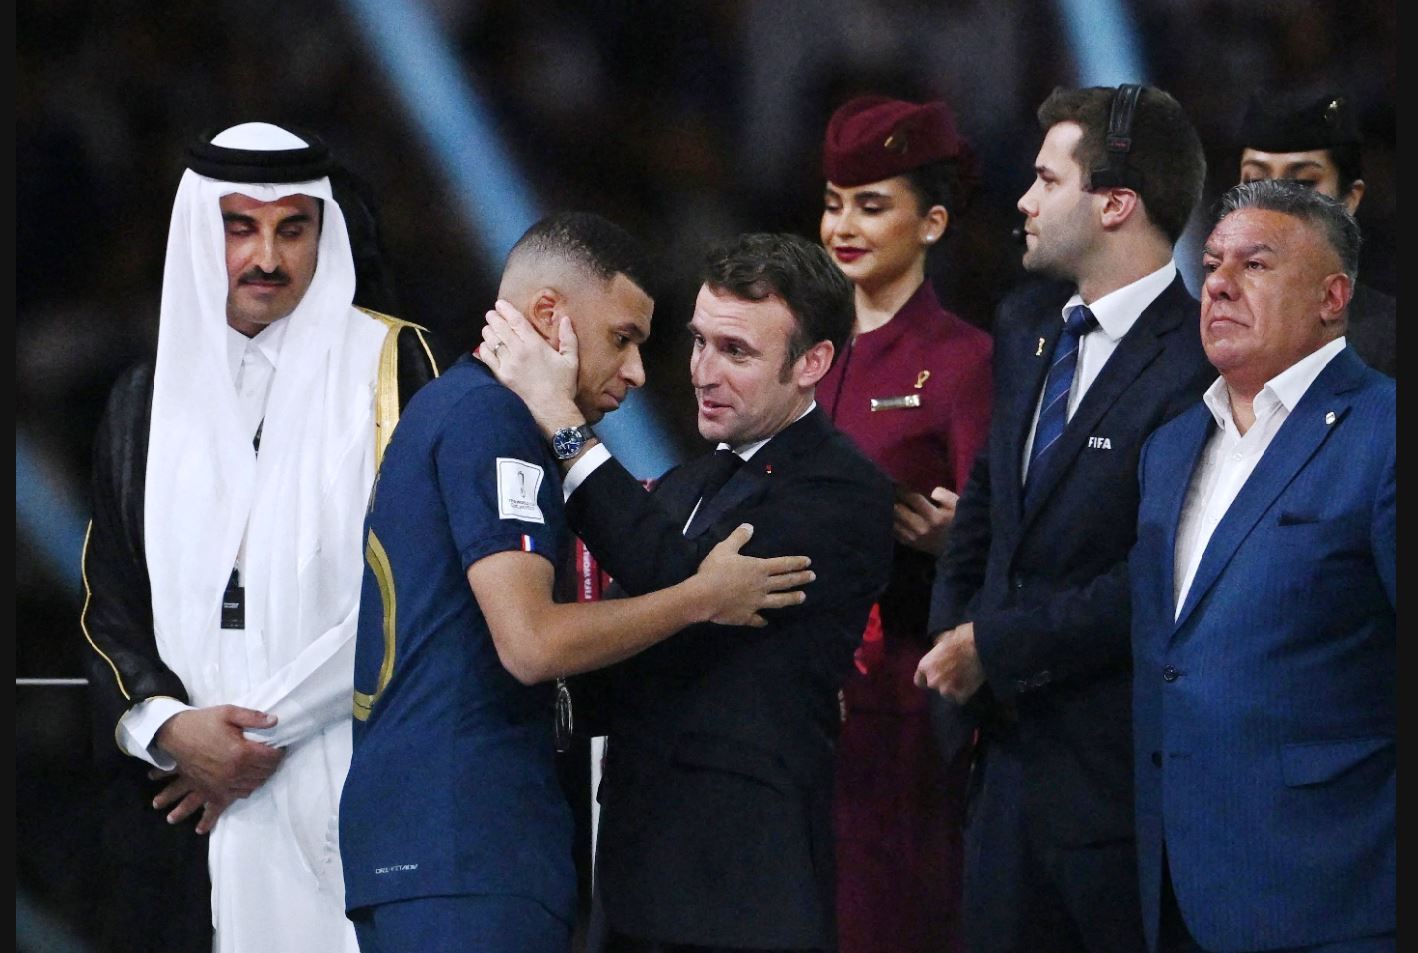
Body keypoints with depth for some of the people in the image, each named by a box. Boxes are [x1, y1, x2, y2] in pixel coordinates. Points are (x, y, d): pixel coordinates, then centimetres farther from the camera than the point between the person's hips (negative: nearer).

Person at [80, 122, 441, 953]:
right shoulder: (148, 401, 15)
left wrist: (272, 724, -8)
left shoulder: (383, 364, 2)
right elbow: (110, 605, 12)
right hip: (179, 796, 3)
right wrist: (166, 726, -7)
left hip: (342, 795, -3)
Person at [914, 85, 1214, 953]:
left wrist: (996, 647, -15)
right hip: (1012, 742, 8)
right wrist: (953, 631, 6)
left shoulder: (1197, 366, -18)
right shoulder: (1027, 329, 12)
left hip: (1115, 761, -8)